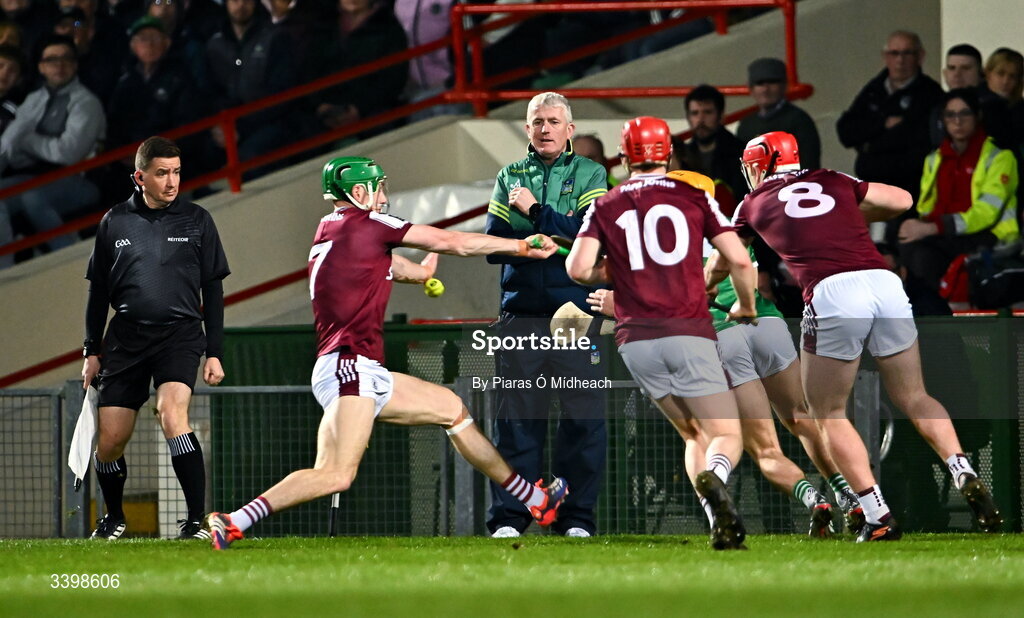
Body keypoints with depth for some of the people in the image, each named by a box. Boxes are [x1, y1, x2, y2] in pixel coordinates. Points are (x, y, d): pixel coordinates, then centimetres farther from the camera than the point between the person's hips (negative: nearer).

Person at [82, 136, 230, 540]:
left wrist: (215, 353, 2)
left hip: (180, 333, -2)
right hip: (126, 337, 2)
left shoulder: (196, 220, 5)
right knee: (110, 442, 0)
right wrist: (92, 351, 11)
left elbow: (213, 291, 8)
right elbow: (98, 291, 14)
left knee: (171, 412, -27)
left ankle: (196, 520, -25)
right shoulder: (114, 223, 7)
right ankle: (113, 518, 27)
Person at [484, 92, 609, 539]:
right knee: (517, 417, -2)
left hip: (577, 313, -1)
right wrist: (544, 240, -10)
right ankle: (508, 517, -1)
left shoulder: (590, 175, 7)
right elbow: (493, 244, 5)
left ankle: (577, 516, 3)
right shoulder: (510, 178, 15)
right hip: (522, 313, 2)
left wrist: (536, 212, -9)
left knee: (583, 416, -3)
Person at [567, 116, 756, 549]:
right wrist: (746, 307, 21)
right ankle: (714, 479, -36)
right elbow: (739, 260, 2)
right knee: (727, 436, 1)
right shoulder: (693, 198, 9)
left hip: (636, 340, 2)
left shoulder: (605, 208, 11)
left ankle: (720, 523, -3)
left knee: (694, 436, 18)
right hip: (688, 335, -2)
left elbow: (578, 269, -2)